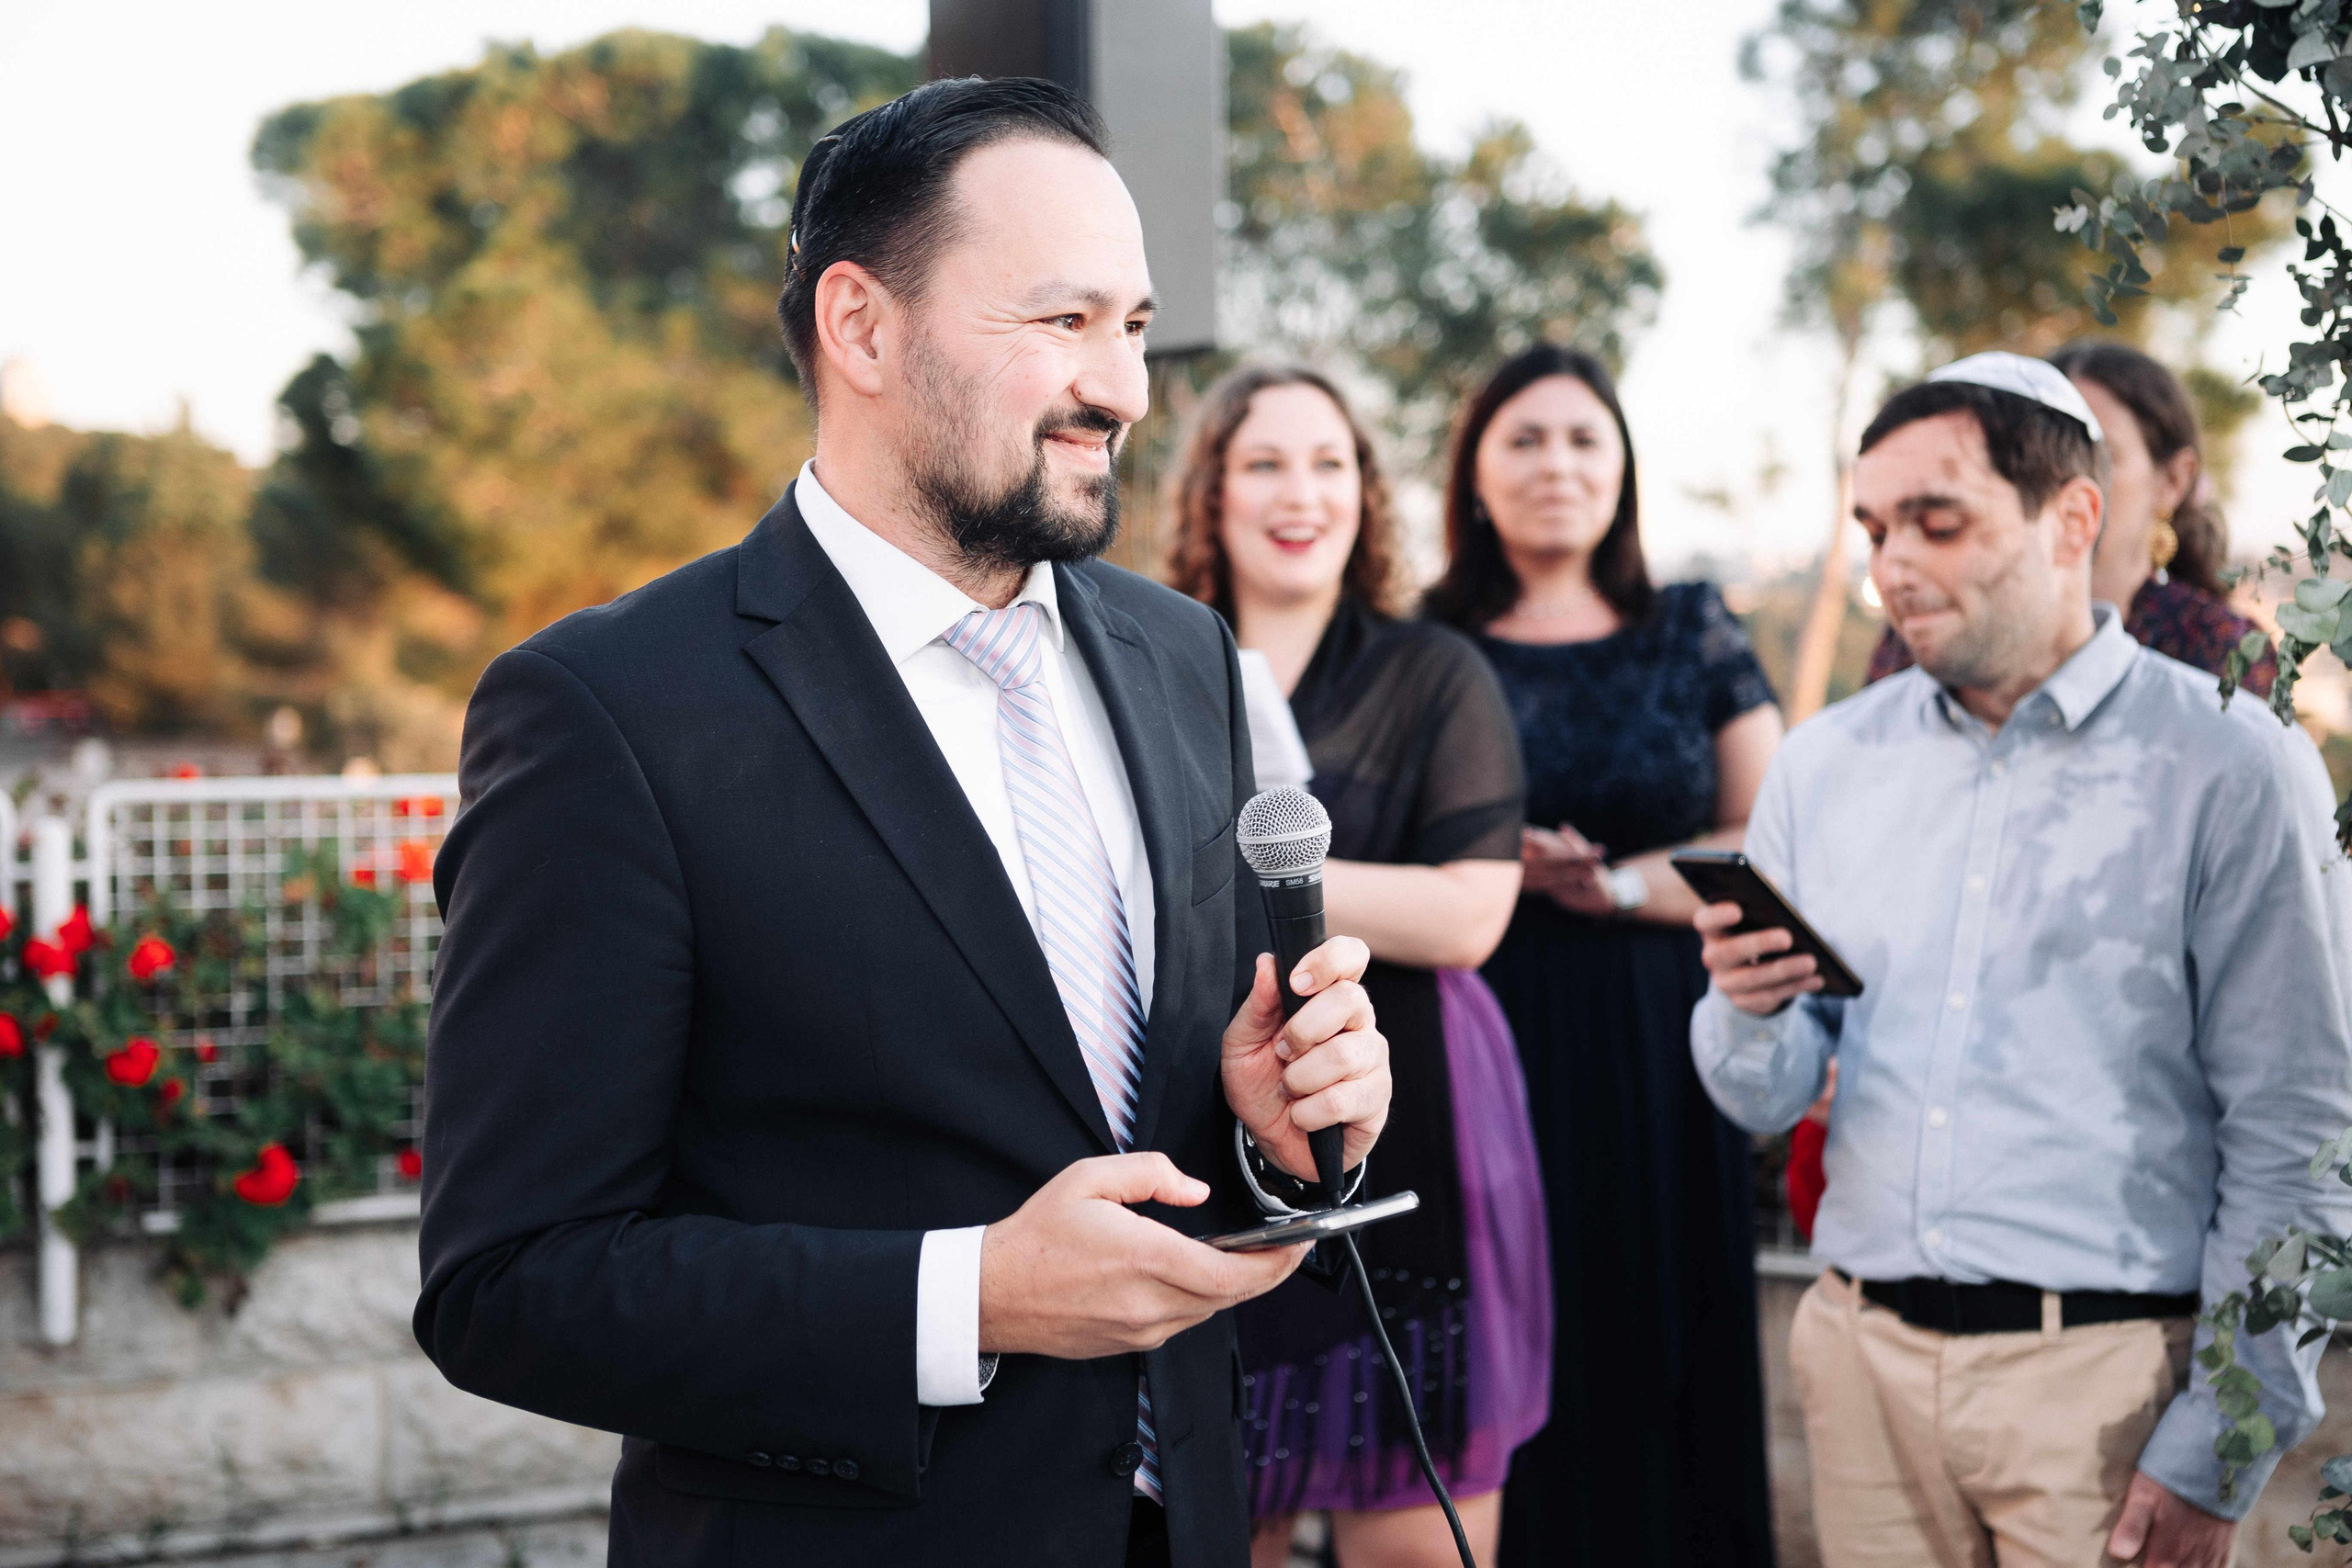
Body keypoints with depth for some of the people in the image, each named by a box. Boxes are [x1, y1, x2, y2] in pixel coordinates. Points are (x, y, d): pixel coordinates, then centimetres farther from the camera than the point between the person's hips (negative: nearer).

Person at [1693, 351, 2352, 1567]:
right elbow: (1765, 1103, 8)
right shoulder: (1825, 763, 8)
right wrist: (1750, 1015, -15)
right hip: (1864, 1358, 4)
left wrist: (2218, 1453, -10)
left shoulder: (2229, 768, -5)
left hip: (2107, 1373, -3)